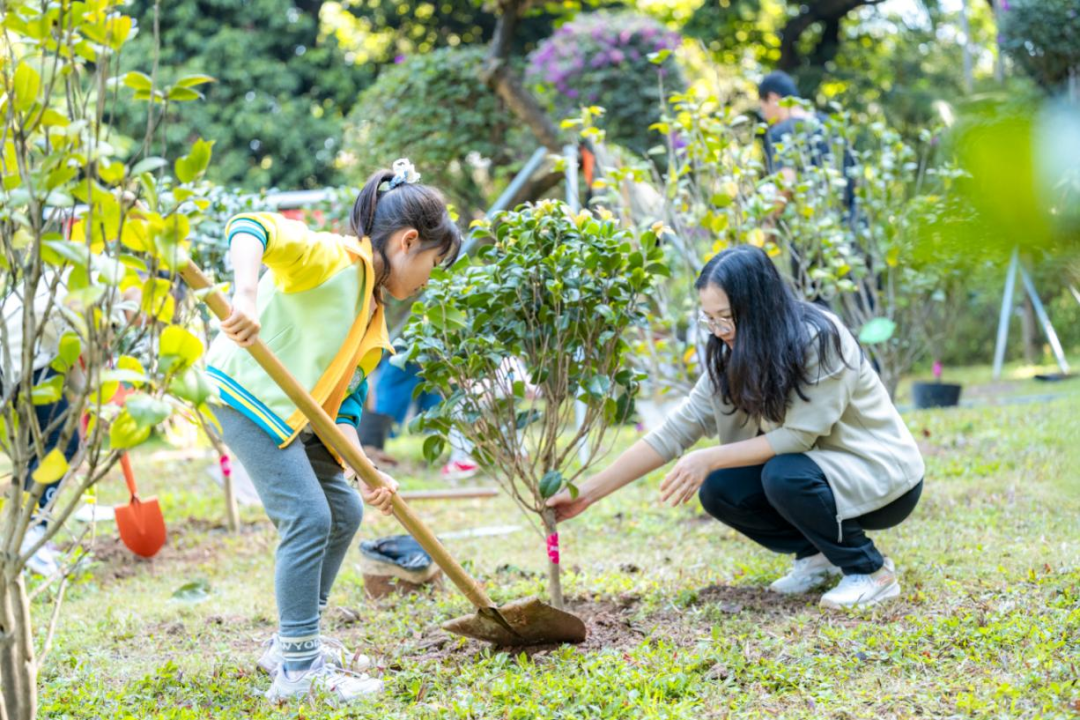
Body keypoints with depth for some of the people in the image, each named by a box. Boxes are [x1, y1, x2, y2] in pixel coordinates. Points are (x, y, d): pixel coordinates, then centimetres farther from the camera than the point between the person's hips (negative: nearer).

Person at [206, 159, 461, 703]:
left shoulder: (371, 309, 13)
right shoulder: (332, 257, -13)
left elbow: (342, 400, 8)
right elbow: (249, 229, -29)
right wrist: (245, 294, -47)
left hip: (293, 412, 11)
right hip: (245, 393, -11)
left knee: (343, 511, 15)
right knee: (309, 516, -15)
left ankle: (292, 643, 26)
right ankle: (298, 668, -8)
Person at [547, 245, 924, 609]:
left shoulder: (819, 339, -23)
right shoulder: (732, 356, -4)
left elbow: (798, 436, -27)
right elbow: (674, 431, -5)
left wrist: (710, 458, -28)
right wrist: (588, 492, -11)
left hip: (882, 475, -6)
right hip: (812, 466, 7)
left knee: (783, 475, -32)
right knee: (718, 489, -14)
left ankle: (871, 570, -11)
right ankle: (816, 555, 6)